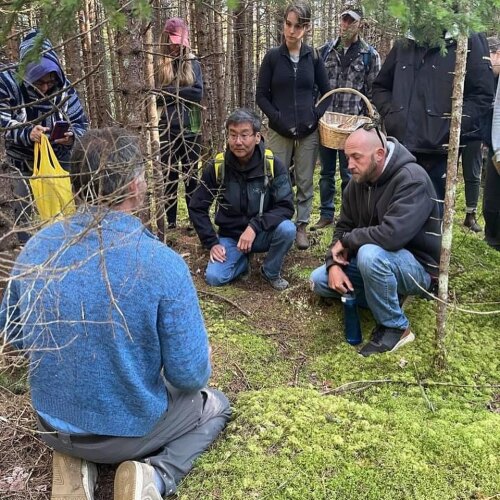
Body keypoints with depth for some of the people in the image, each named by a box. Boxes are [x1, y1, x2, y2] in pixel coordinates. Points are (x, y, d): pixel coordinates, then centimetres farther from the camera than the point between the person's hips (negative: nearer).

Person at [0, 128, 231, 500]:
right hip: (129, 429, -4)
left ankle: (74, 465, 10)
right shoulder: (164, 264, -27)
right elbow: (189, 377, -20)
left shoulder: (36, 248, -12)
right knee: (214, 405, 24)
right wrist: (204, 360, 4)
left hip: (51, 423, 5)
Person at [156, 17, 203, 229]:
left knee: (191, 176, 7)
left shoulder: (194, 64, 5)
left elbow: (198, 93, -8)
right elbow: (157, 97, -3)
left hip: (191, 129, 0)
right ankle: (170, 222, 15)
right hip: (168, 130, 0)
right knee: (170, 176, 7)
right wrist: (183, 94, -15)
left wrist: (170, 91, -9)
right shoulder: (160, 66, 4)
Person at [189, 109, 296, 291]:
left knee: (287, 228, -31)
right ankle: (243, 261, 13)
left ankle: (271, 272, -2)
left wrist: (255, 226, -31)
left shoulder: (274, 165, -16)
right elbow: (197, 208, -3)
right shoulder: (216, 167, -13)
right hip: (230, 236, 1)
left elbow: (286, 207, -18)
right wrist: (212, 242, -10)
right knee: (214, 277, -22)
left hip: (263, 233, 0)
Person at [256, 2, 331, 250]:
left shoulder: (313, 57, 2)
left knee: (305, 182, 6)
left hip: (308, 131, 1)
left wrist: (316, 116, -3)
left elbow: (326, 92, 10)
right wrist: (277, 119, -10)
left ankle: (301, 226, 18)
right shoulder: (273, 56, -1)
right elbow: (261, 95, 1)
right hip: (279, 131, -1)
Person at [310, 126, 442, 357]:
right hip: (378, 259, 8)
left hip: (416, 266, -8)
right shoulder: (358, 181, -2)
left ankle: (395, 327, -16)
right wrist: (334, 264, -12)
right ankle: (387, 296, 10)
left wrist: (348, 241, -22)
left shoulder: (412, 179, -27)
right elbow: (343, 227, 5)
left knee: (370, 254, -38)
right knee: (319, 280, 2)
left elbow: (392, 235, -38)